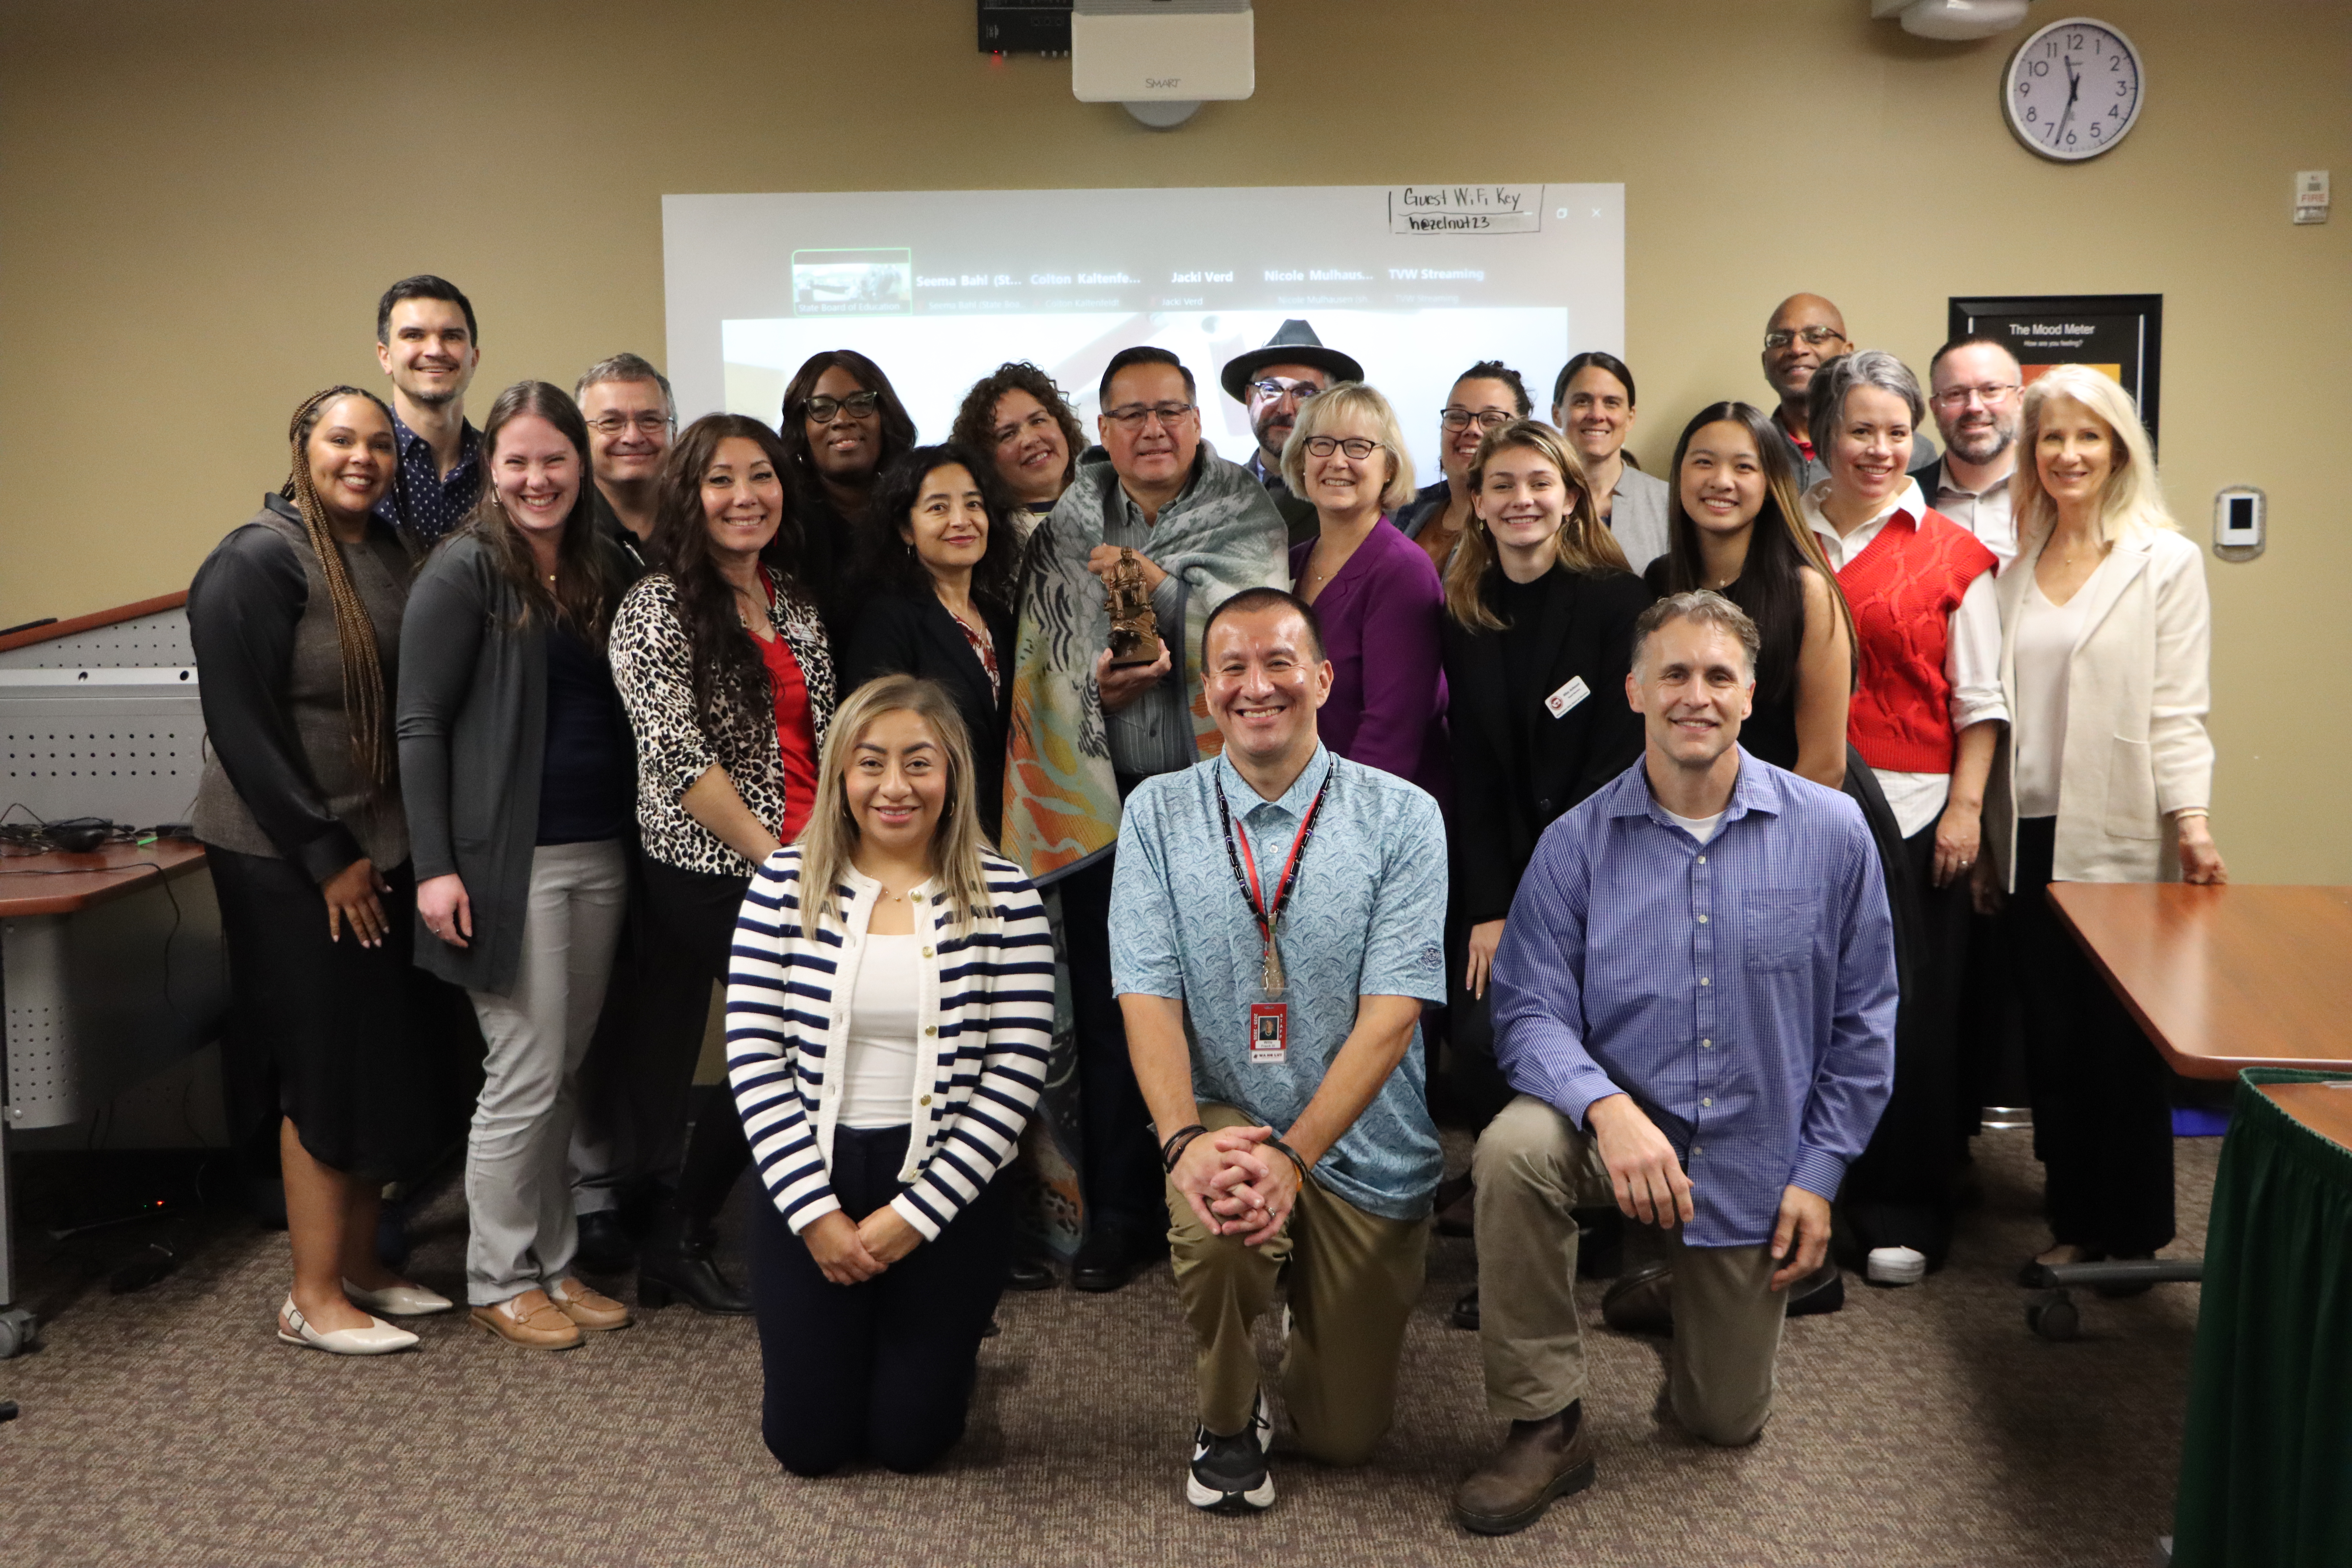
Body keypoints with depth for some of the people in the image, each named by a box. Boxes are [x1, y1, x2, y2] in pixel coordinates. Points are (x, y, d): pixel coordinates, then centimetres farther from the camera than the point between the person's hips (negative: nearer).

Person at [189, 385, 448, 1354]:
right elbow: (240, 723, -16)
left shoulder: (388, 552, 10)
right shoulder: (258, 561, -13)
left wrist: (405, 845, 9)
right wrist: (326, 856, -16)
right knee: (326, 1067, -2)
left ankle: (360, 1268, 25)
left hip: (378, 847, 7)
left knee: (381, 1064, 11)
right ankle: (314, 1299, 11)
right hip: (288, 859, -7)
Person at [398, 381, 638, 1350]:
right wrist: (435, 865, -15)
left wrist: (635, 832, 10)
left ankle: (552, 1263, 24)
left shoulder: (604, 571, 11)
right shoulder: (465, 571, -7)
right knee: (525, 1076, 0)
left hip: (600, 853, 6)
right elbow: (421, 724, -9)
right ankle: (500, 1280, 15)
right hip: (509, 859, -6)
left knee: (567, 1071, 12)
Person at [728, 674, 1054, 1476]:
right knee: (806, 1440, 5)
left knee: (909, 1438, 4)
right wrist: (816, 1211, -11)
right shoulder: (786, 883, -3)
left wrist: (916, 1215, -13)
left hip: (947, 1188, -1)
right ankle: (837, 1345, 39)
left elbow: (1018, 1073, -9)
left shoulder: (1002, 896, -6)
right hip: (809, 1180, 1)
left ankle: (944, 1346, 38)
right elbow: (752, 1054, -5)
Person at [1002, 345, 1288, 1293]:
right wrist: (1095, 683, -16)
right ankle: (1119, 1213, 18)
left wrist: (1162, 585, -17)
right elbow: (1038, 656, 3)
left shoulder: (1244, 513, 5)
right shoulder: (1069, 527, 10)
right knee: (1108, 1004, 5)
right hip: (1103, 796, 2)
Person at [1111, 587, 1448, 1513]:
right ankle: (1227, 1420, -2)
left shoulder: (1401, 819, -8)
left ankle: (1314, 1306, 42)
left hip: (1362, 1148, 0)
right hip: (1223, 1117, 0)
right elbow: (1148, 996, -10)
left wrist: (1293, 1157, -26)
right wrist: (1184, 1141, -28)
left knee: (1345, 1438, 6)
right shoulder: (1158, 814, -3)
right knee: (1211, 1224, -35)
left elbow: (1392, 1012, -15)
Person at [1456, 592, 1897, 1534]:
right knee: (1512, 1152, -36)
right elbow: (1532, 1013, -13)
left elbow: (1862, 1024, 0)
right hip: (1617, 1125, -1)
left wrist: (1819, 1174, -4)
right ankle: (1547, 1427, -18)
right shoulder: (1577, 842, -9)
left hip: (1755, 1161, 1)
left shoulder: (1830, 832, -7)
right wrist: (1608, 1107, -33)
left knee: (1726, 1423, 11)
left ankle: (1696, 1306, 47)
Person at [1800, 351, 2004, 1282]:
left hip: (1912, 811, -1)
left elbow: (1979, 699, 1)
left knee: (1911, 1015, 2)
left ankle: (1904, 1215, 15)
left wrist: (1966, 804, -8)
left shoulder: (1952, 554, 2)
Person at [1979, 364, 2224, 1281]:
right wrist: (1991, 843, 11)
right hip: (2033, 837, 4)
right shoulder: (2018, 567, 12)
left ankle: (2135, 1233, 13)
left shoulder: (2165, 562, -1)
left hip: (2119, 841, -4)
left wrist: (2190, 819, -18)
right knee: (2052, 1041, 7)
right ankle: (2076, 1222, 19)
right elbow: (2001, 709, 12)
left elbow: (2177, 707, -6)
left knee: (2119, 1042, 0)